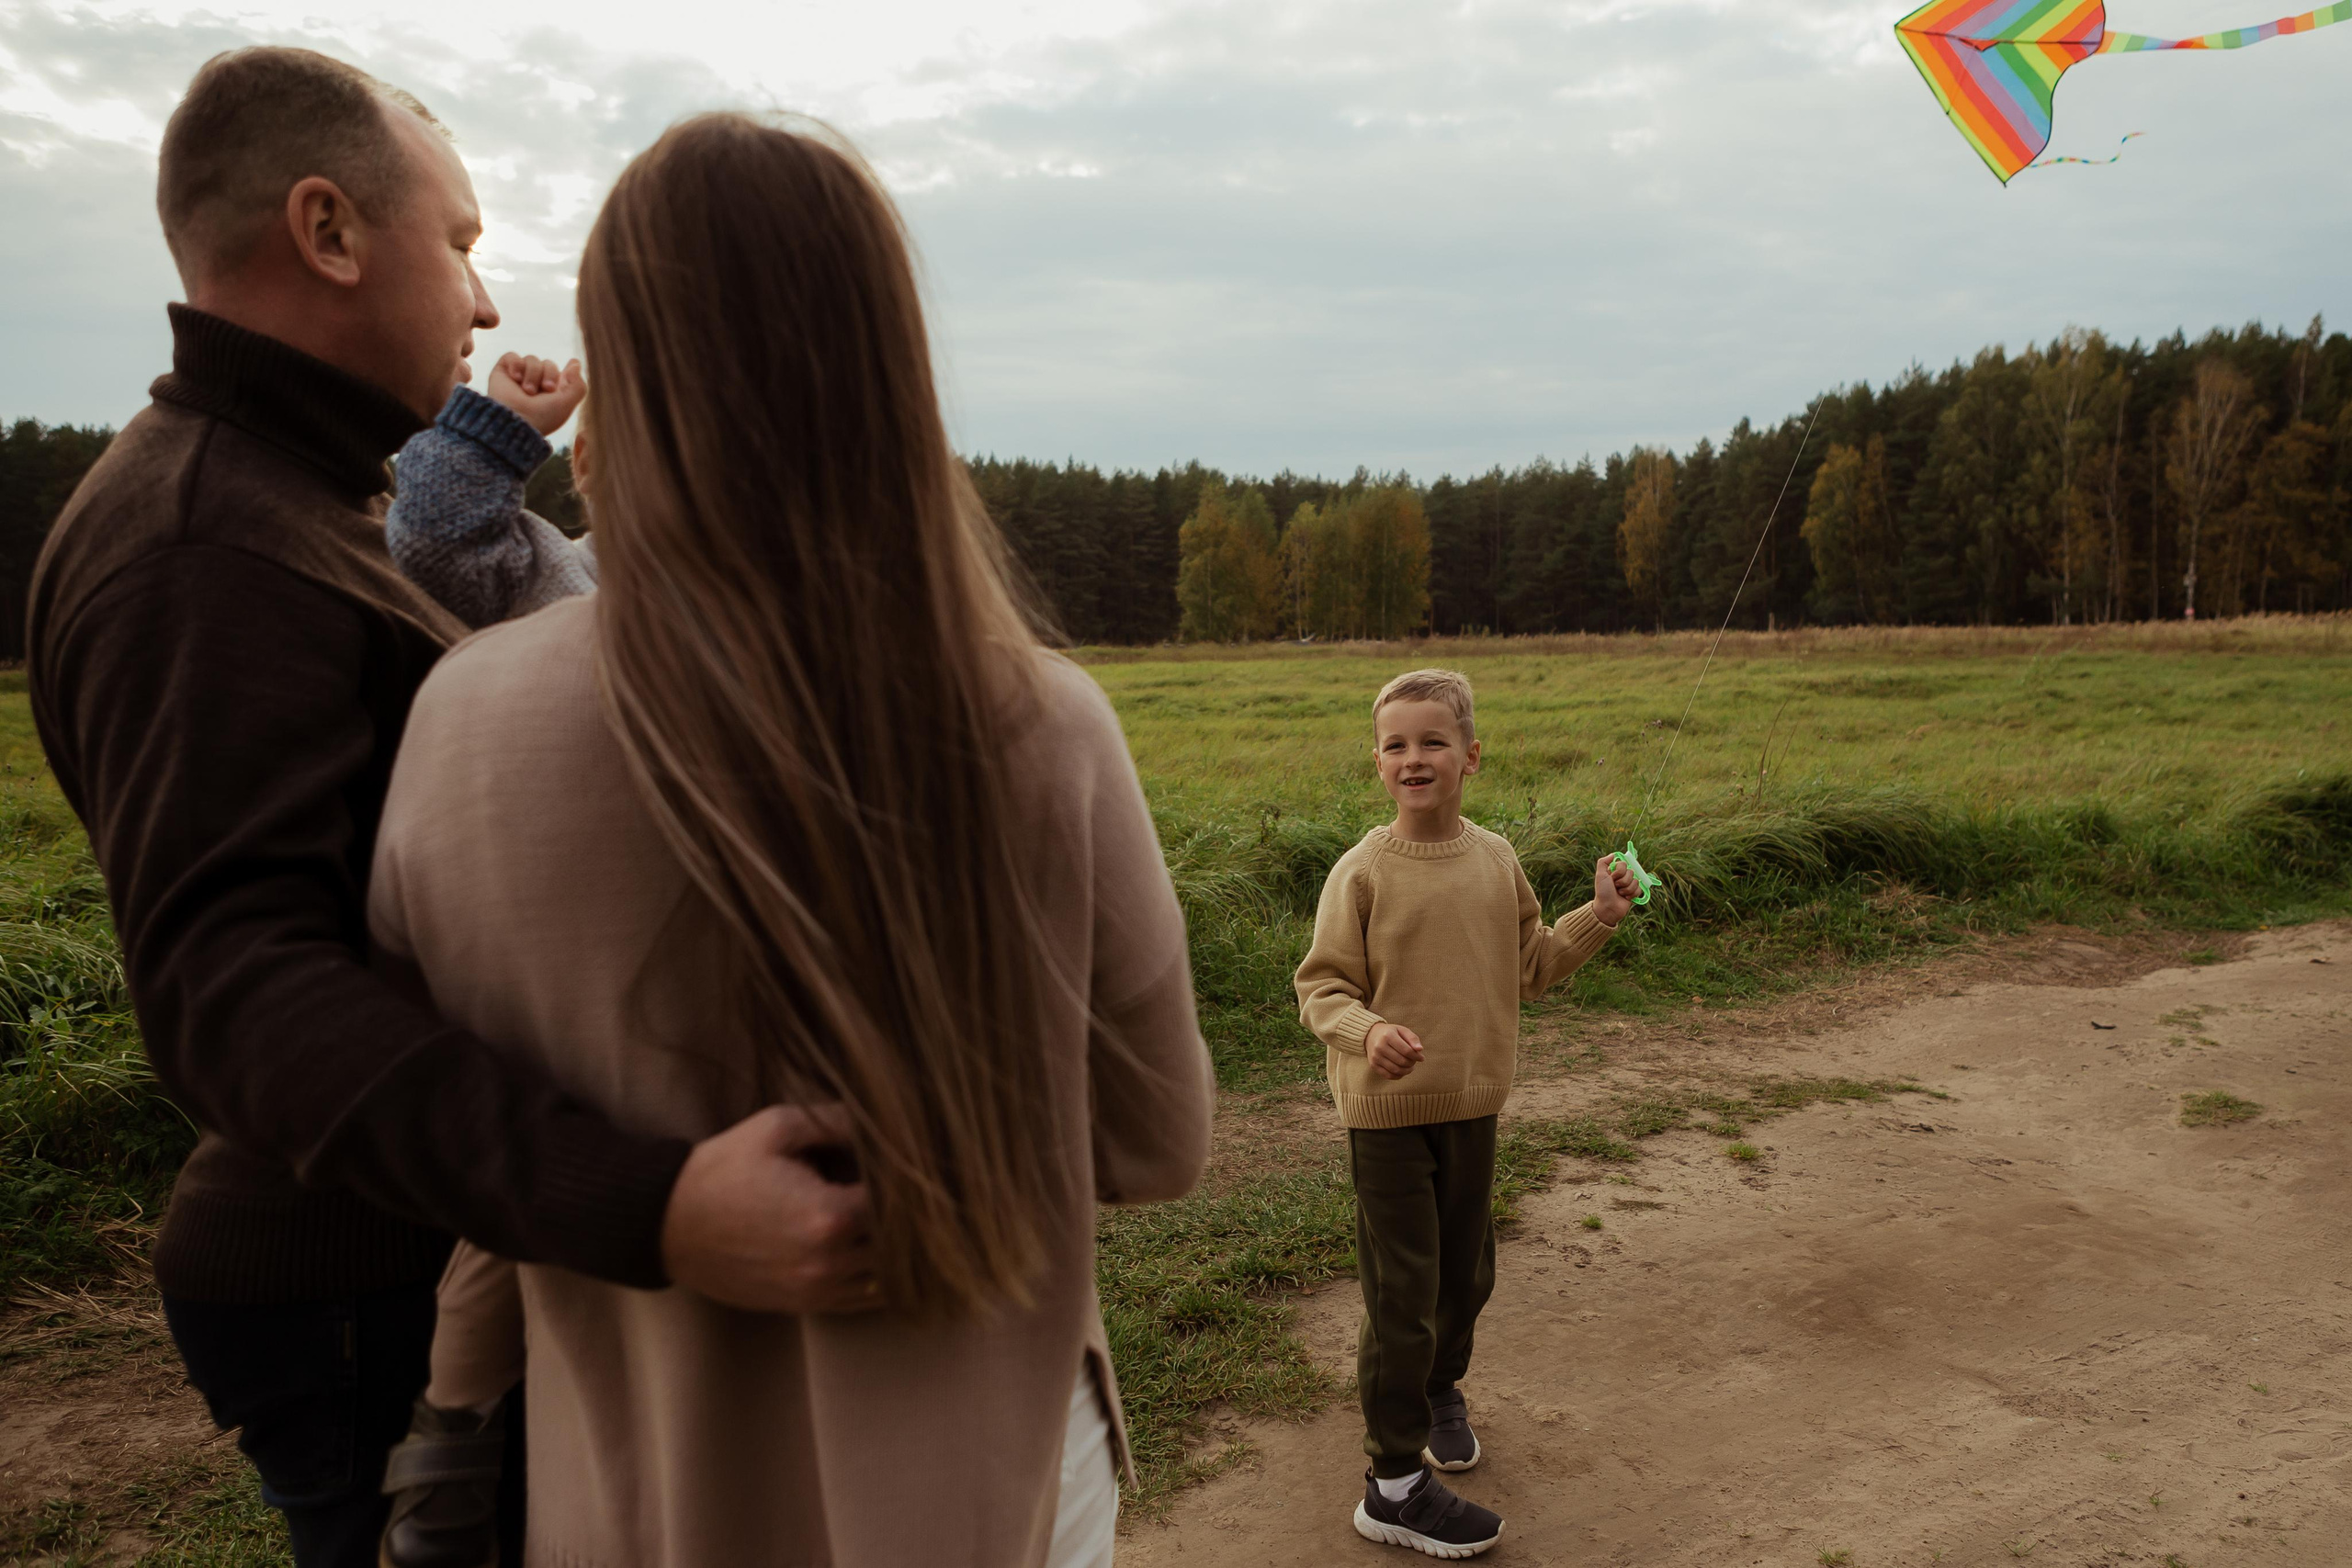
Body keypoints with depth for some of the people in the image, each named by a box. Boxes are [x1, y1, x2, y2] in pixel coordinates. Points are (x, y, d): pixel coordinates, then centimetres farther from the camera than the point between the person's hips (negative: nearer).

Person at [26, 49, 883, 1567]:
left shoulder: (277, 509, 12)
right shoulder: (208, 546, -22)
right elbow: (233, 978, -34)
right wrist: (644, 1206, -46)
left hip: (441, 1253, 10)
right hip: (366, 1294, -10)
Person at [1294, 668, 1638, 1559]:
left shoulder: (1495, 860, 0)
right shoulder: (1363, 872, -15)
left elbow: (1530, 968, 13)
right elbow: (1321, 987, -12)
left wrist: (1600, 917, 5)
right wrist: (1368, 1031, -31)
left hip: (1472, 1108, 5)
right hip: (1387, 1114, -5)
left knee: (1466, 1275, 21)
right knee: (1402, 1297, 1)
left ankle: (1439, 1387, 51)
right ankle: (1396, 1486, 17)